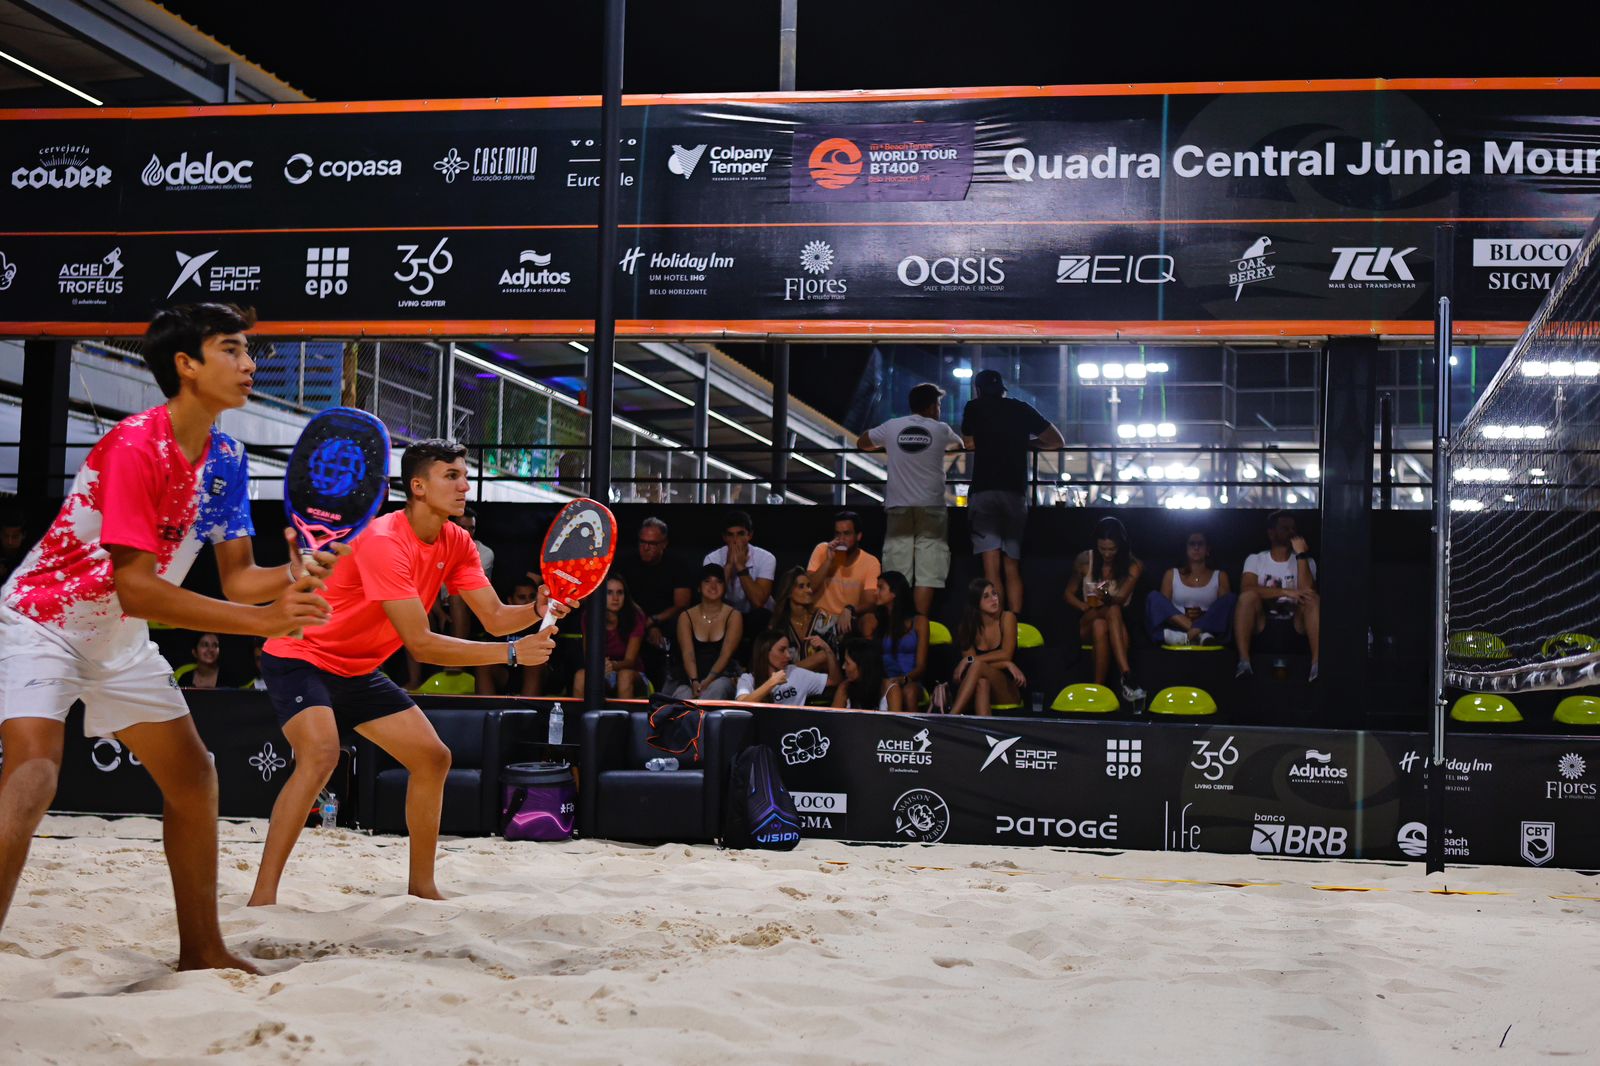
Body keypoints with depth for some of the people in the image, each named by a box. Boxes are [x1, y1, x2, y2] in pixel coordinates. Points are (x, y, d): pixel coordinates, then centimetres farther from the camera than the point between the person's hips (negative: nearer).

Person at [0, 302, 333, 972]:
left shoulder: (226, 458, -2)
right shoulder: (133, 447, -27)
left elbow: (237, 577, -2)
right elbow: (134, 588, -31)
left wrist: (293, 577, -25)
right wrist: (262, 622, -36)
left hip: (121, 640, 9)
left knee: (194, 779, 11)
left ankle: (201, 951, 23)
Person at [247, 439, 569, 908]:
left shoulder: (456, 543, -3)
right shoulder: (383, 542, -30)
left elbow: (495, 617, -5)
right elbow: (420, 644, -32)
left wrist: (539, 610, -27)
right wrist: (512, 653, -34)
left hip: (358, 670, 9)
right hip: (300, 657, -9)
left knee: (433, 758, 4)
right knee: (320, 755, -31)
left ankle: (421, 885, 17)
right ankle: (262, 897, -27)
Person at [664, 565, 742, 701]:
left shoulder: (733, 616, 7)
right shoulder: (686, 617, 11)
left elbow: (726, 654, -6)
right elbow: (688, 654, -3)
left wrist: (707, 682, -22)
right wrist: (694, 682, -23)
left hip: (722, 676, -1)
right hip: (690, 680, 1)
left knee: (717, 687, -39)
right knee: (683, 697, -36)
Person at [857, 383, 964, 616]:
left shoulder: (892, 427, 6)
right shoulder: (940, 430, 4)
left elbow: (861, 443, 21)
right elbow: (959, 445, 26)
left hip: (899, 507, 2)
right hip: (931, 507, -2)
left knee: (896, 574, 2)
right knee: (927, 572, -3)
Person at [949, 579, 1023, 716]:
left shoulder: (1007, 618, -4)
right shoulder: (967, 627, 2)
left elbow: (1006, 655, -13)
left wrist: (970, 660, -22)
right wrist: (1007, 664, -20)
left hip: (1008, 691, -2)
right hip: (981, 691, 2)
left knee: (977, 665, -33)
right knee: (982, 682, -38)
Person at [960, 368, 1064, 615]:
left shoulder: (974, 407, 9)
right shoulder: (1022, 409, 14)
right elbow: (1057, 441, 19)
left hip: (984, 491, -2)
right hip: (1016, 492, 2)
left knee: (992, 568, -8)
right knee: (1012, 568, 8)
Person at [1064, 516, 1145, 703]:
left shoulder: (1134, 566, -2)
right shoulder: (1085, 560, 1)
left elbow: (1121, 599, -14)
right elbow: (1068, 593, 8)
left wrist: (1108, 598, -37)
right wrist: (1086, 607, -12)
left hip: (1119, 623, 0)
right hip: (1088, 623, 0)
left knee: (1100, 625, -39)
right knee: (1113, 611, -36)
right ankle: (1127, 677, -49)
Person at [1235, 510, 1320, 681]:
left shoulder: (1306, 561, 10)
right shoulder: (1255, 560, 6)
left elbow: (1306, 591, -11)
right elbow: (1246, 589, -15)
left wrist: (1301, 554, -11)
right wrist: (1286, 592, -22)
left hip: (1295, 623, 1)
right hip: (1262, 622, -1)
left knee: (1314, 599, -27)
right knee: (1248, 596, -29)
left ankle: (1317, 663, -42)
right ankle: (1244, 661, -38)